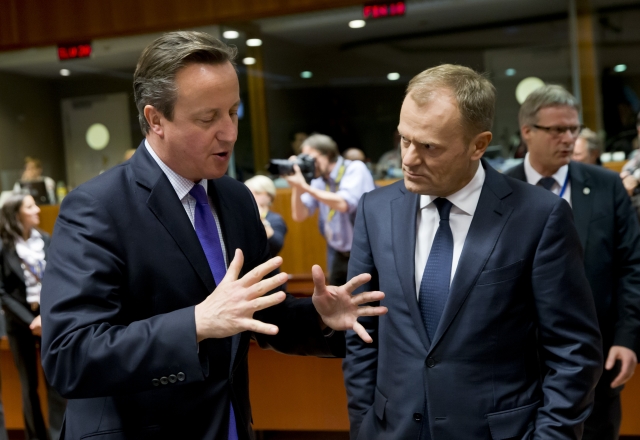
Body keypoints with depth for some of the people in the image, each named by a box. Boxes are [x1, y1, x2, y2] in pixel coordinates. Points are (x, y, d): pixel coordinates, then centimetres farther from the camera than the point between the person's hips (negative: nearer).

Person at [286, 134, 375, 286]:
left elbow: (343, 204, -27)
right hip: (338, 254, 6)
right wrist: (296, 187, -14)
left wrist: (305, 187, -27)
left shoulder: (355, 169, -12)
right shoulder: (319, 180, 3)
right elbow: (299, 216, 1)